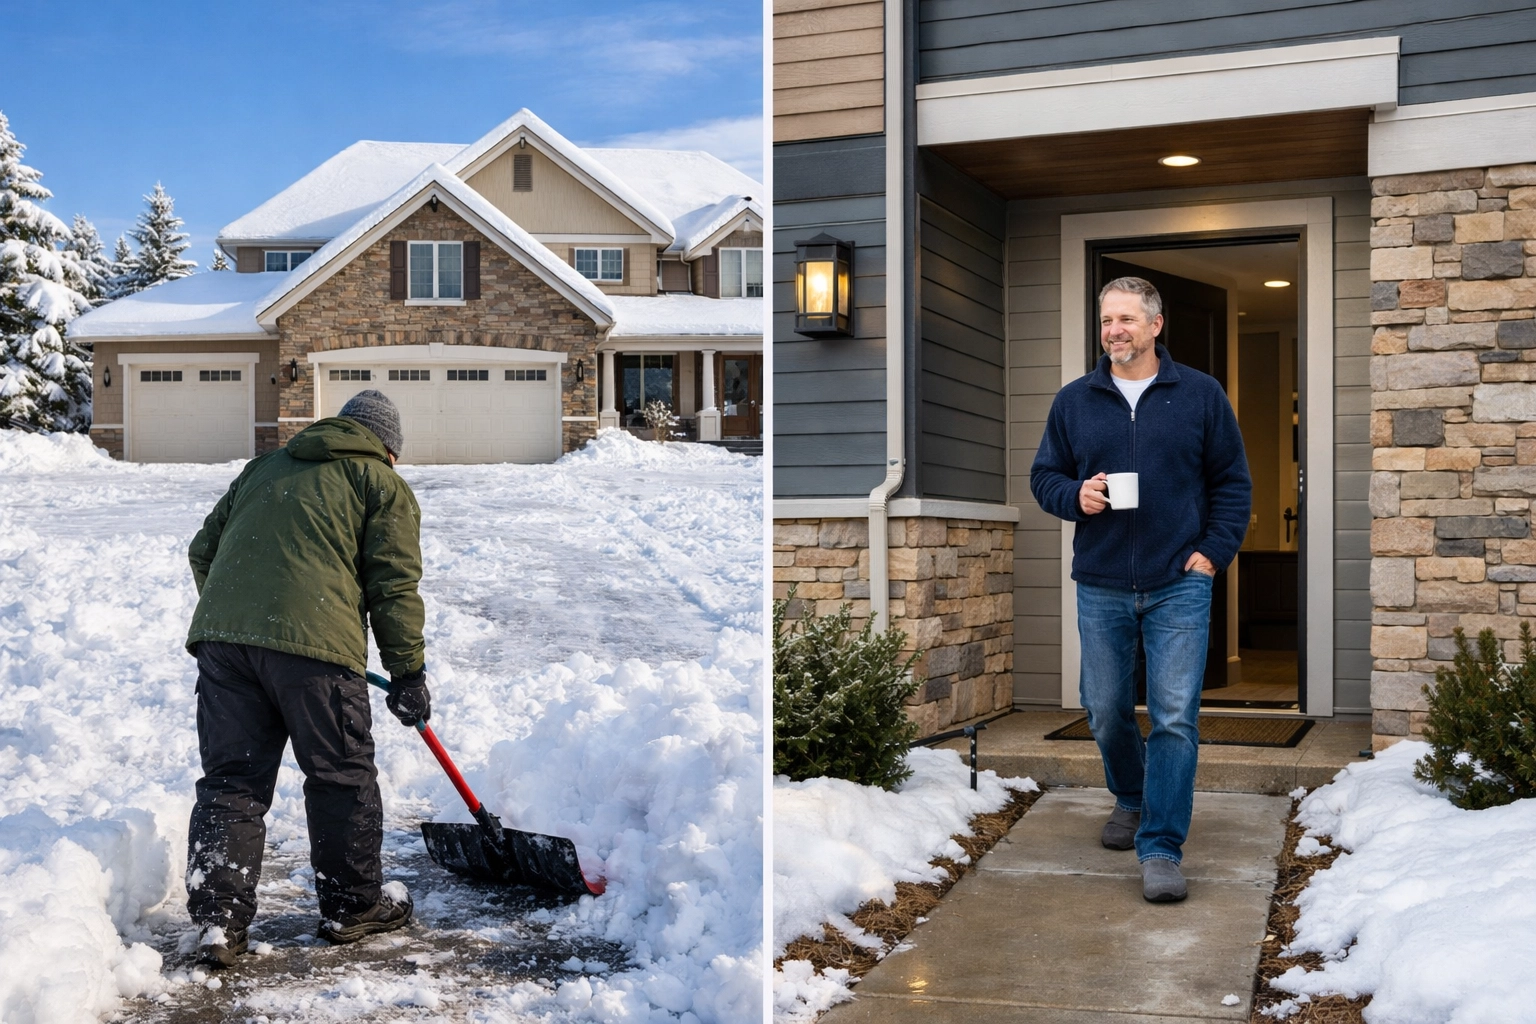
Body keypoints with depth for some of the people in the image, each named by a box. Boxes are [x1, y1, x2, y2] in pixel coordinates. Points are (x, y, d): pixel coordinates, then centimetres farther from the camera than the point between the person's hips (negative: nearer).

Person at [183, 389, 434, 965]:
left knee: (230, 779, 10)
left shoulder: (265, 467, 29)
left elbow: (203, 550, 27)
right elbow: (394, 585, 3)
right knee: (342, 778, 10)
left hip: (218, 635, 5)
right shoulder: (384, 485, 13)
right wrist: (408, 673, 7)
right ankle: (353, 906, 21)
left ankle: (217, 918, 7)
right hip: (314, 642, -5)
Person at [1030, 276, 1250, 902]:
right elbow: (1044, 476, 13)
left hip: (1179, 585, -2)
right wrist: (1075, 496, -9)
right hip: (1100, 588, 3)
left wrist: (1213, 552, -3)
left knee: (1174, 718, -7)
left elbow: (1232, 482, 7)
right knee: (1106, 713, 12)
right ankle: (1130, 799, 39)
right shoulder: (1074, 401, 8)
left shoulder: (1200, 395, 4)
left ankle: (1161, 850, -2)